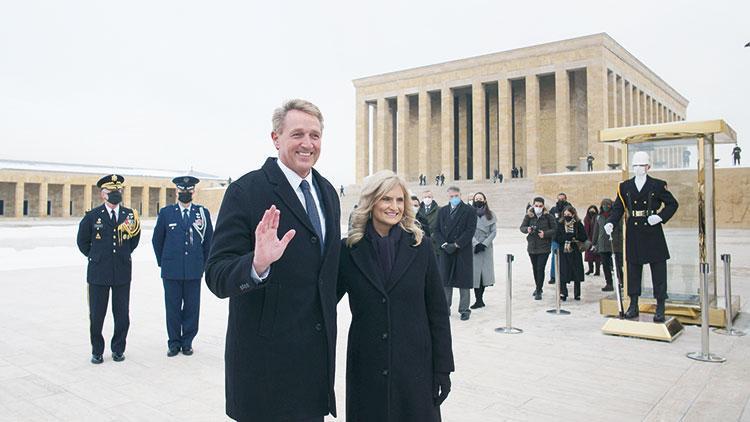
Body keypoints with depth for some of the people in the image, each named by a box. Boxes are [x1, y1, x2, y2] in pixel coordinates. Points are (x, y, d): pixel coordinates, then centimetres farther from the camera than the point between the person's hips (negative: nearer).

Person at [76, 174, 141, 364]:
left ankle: (118, 349, 22)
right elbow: (82, 241, 12)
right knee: (96, 315, 6)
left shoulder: (130, 215, 4)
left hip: (123, 272, 1)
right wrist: (96, 257, 11)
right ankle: (97, 351, 22)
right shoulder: (92, 216, -1)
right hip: (98, 273, -1)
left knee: (122, 315, 7)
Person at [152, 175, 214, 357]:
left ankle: (187, 342, 19)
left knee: (192, 308, 5)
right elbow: (157, 240, 14)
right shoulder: (166, 212, 5)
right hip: (171, 271, 0)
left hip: (194, 271, 0)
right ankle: (174, 343, 19)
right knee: (172, 308, 5)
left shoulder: (202, 213, 5)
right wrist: (163, 262, 12)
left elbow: (209, 240, 11)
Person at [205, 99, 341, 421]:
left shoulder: (327, 192, 8)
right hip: (265, 355, -6)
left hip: (318, 352, 6)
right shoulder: (246, 192, -13)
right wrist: (257, 264, -35)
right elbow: (217, 277, -16)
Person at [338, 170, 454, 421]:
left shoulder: (420, 247, -1)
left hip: (415, 367, 0)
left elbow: (438, 312, 0)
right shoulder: (348, 250, -2)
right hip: (366, 369, 0)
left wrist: (443, 368, 0)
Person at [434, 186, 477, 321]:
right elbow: (437, 230, 8)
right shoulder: (442, 211, 12)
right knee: (445, 280, 6)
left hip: (463, 251, -3)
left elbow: (470, 230, -8)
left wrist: (456, 245, -13)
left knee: (463, 280, 2)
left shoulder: (469, 211, 0)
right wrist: (444, 244, -7)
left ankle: (464, 309, 10)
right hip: (445, 251, 3)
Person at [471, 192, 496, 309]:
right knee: (475, 272, -6)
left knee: (485, 272, 1)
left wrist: (484, 243, -7)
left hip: (486, 247, 2)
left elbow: (494, 232, 4)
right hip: (474, 247, -2)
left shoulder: (490, 214, 7)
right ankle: (478, 300, -3)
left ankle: (480, 298, 11)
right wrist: (476, 243, -13)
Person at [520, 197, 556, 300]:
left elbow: (555, 229, -1)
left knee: (540, 268, -8)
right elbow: (522, 227, 3)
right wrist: (527, 229, -18)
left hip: (544, 247, -3)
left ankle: (538, 291, -1)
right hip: (532, 246, 3)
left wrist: (545, 233, -17)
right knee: (535, 268, 16)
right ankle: (538, 287, 35)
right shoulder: (528, 216, 0)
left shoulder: (548, 216, -5)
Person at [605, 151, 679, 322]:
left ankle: (660, 308, 10)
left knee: (658, 270, 2)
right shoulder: (625, 186, 7)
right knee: (633, 269, 7)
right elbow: (618, 208, 6)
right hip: (633, 234, 2)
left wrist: (660, 217, -12)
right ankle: (633, 306, 17)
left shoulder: (658, 185, 1)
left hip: (653, 233, -2)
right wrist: (610, 223, -12)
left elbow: (672, 204, 5)